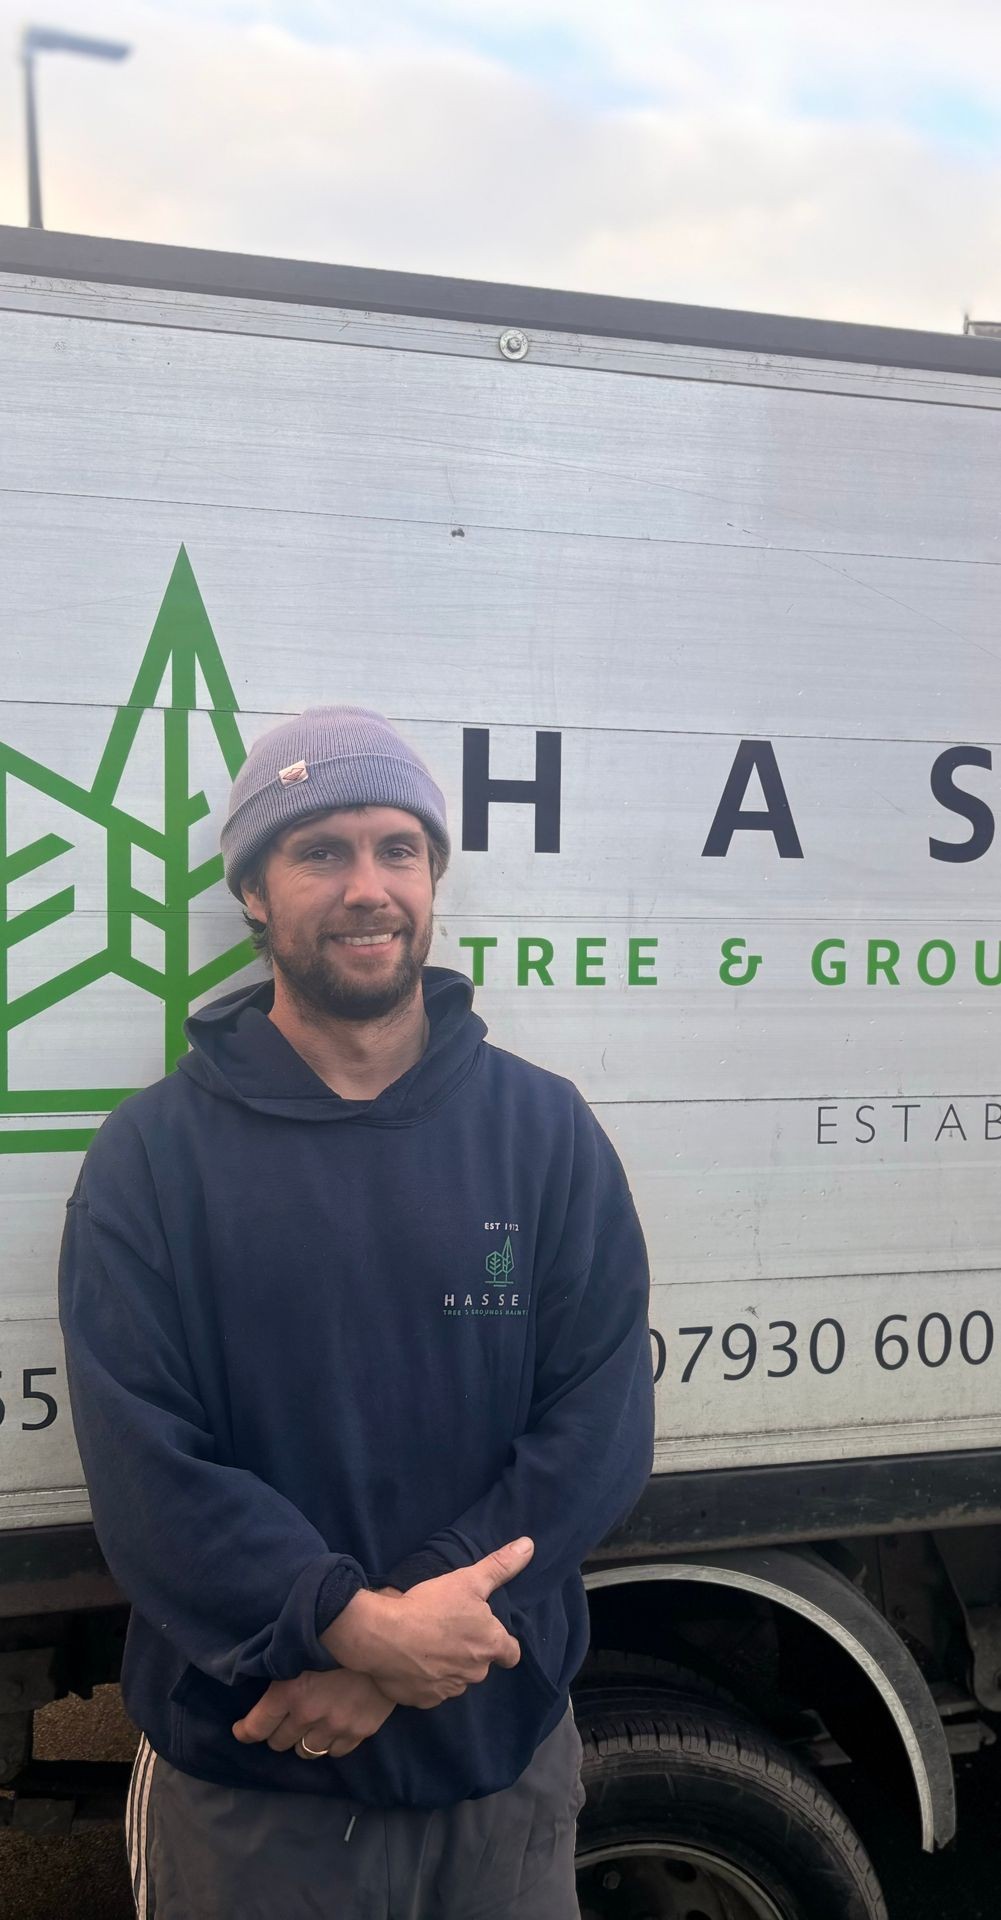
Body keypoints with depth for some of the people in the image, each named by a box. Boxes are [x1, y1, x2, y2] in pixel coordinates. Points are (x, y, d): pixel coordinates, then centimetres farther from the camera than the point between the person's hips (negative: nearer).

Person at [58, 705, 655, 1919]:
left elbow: (598, 1427, -9)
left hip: (502, 1743, 2)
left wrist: (390, 1651, -16)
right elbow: (140, 1467, -12)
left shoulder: (546, 1129, -4)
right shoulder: (152, 1155, -6)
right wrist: (354, 1624, -23)